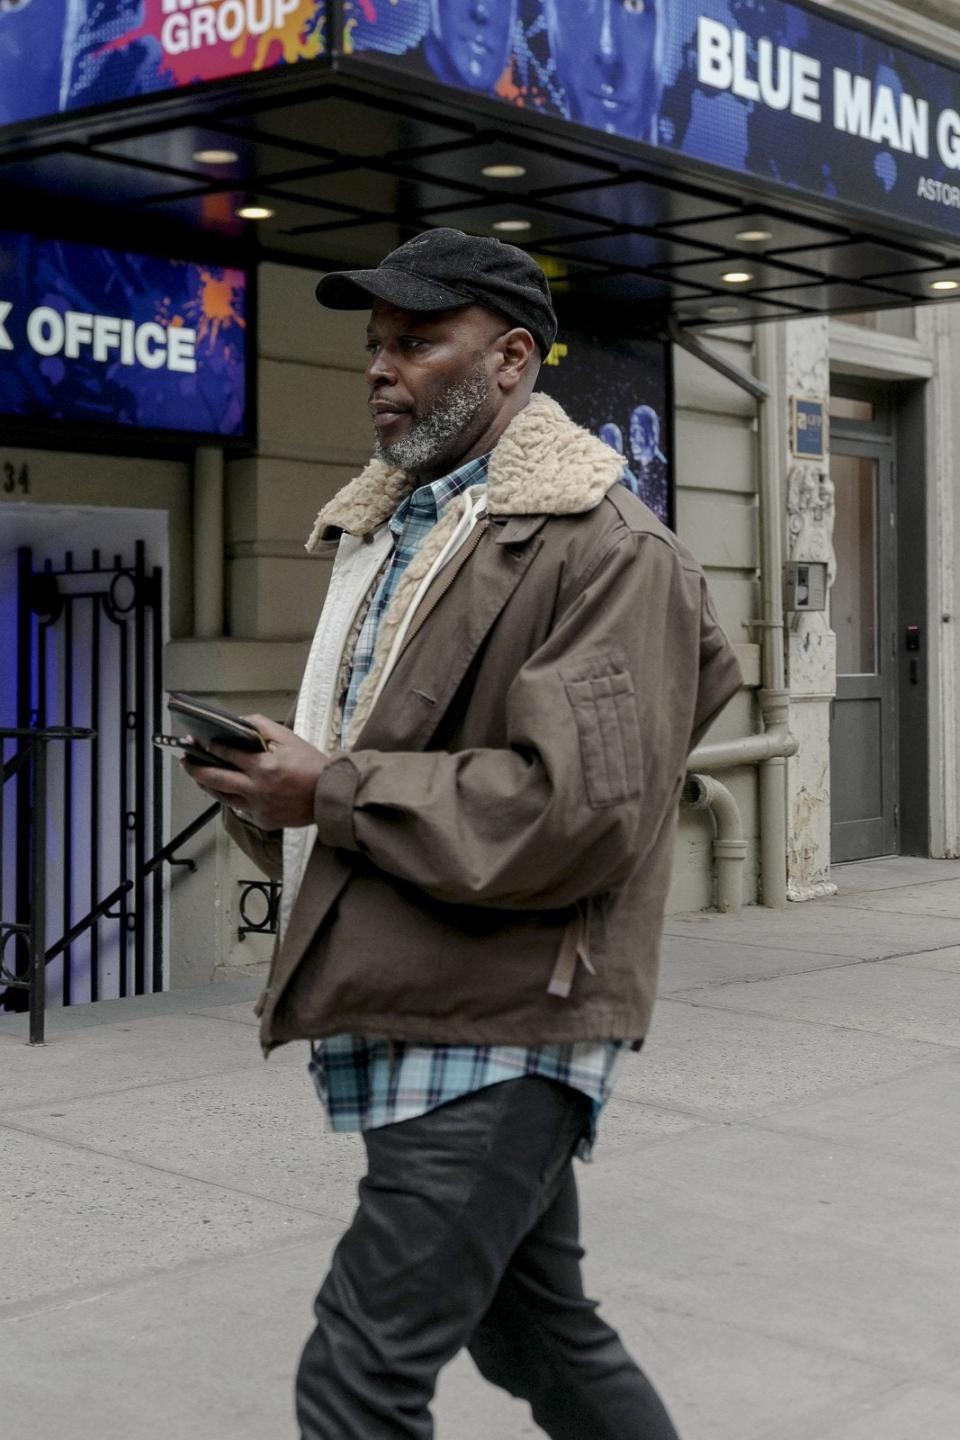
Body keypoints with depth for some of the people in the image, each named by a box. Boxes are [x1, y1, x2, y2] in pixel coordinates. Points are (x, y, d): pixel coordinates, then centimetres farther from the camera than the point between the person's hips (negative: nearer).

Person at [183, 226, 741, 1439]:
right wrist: (269, 785, 1)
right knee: (537, 1333, 21)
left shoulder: (605, 549, -13)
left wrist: (336, 789, -18)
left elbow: (577, 813, -23)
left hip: (499, 1029, -9)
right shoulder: (385, 529, 15)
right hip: (402, 1013, 9)